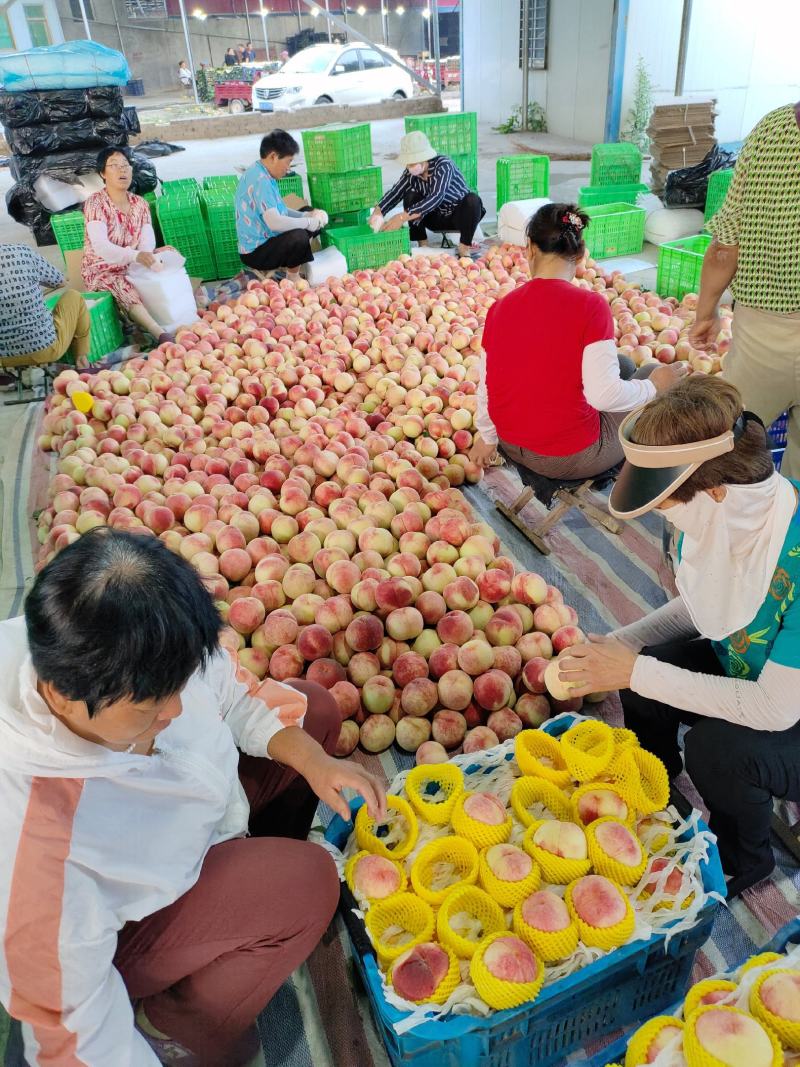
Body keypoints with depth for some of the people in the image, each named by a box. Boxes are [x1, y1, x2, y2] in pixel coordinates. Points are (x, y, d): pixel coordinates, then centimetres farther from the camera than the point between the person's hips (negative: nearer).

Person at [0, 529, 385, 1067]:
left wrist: (311, 759, -18)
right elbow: (71, 1021, -26)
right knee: (306, 881, -21)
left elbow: (231, 689, -9)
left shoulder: (147, 655, -30)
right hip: (122, 928, -6)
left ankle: (255, 868, 26)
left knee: (315, 710, 2)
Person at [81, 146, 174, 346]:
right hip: (102, 271, -7)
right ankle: (161, 336, -52)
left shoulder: (140, 204, 4)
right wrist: (135, 256, -45)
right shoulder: (95, 203, -13)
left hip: (132, 268, 7)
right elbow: (100, 246, -27)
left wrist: (148, 254, -32)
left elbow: (147, 241, -7)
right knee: (126, 290, -36)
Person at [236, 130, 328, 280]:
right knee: (299, 238, -31)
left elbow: (279, 211, 17)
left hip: (265, 240, 10)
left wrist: (306, 216, 1)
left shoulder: (265, 176, 8)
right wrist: (309, 223, -20)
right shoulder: (260, 180, -23)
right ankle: (293, 279, -6)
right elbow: (274, 222, -32)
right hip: (255, 252, -10)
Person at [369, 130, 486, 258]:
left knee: (473, 199, -36)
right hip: (436, 217, 4)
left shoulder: (444, 165, -28)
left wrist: (403, 217, -47)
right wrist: (377, 212, -33)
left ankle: (464, 247, -18)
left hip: (459, 216, -4)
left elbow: (436, 197, -41)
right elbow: (394, 192, -11)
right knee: (410, 196, -20)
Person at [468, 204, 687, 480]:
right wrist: (653, 386, -3)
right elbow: (604, 394, -23)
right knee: (649, 373, 19)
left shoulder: (499, 309, -4)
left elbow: (486, 387, 4)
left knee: (622, 365, 25)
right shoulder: (590, 305, -19)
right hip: (571, 458, -6)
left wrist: (487, 438, 21)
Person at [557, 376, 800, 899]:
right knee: (638, 666, -14)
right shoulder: (726, 512, -16)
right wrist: (619, 644, -13)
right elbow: (701, 604, 2)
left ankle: (744, 862, 6)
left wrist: (636, 671, -30)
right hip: (746, 665, 6)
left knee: (717, 746, -30)